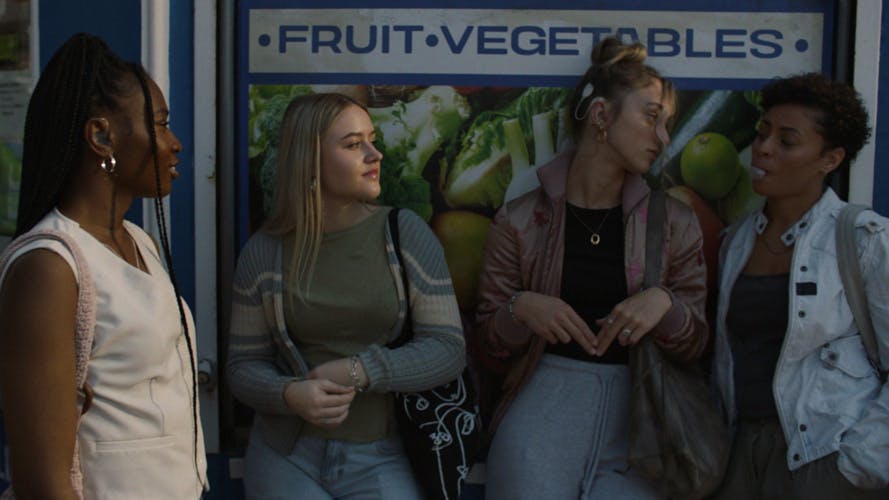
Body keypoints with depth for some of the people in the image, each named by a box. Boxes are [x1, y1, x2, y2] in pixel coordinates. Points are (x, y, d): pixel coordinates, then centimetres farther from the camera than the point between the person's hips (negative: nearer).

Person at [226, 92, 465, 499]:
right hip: (286, 456, 1)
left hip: (379, 459, 0)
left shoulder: (406, 233, -4)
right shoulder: (264, 251, -2)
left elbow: (449, 348, -6)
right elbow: (244, 365, 2)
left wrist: (359, 372, -18)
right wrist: (290, 394, -18)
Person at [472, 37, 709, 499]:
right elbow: (489, 346, 7)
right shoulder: (520, 221, 1)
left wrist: (664, 303, -11)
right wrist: (520, 309, -14)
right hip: (545, 393, -1)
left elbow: (694, 345, 8)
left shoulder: (675, 224, 6)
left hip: (633, 407, 1)